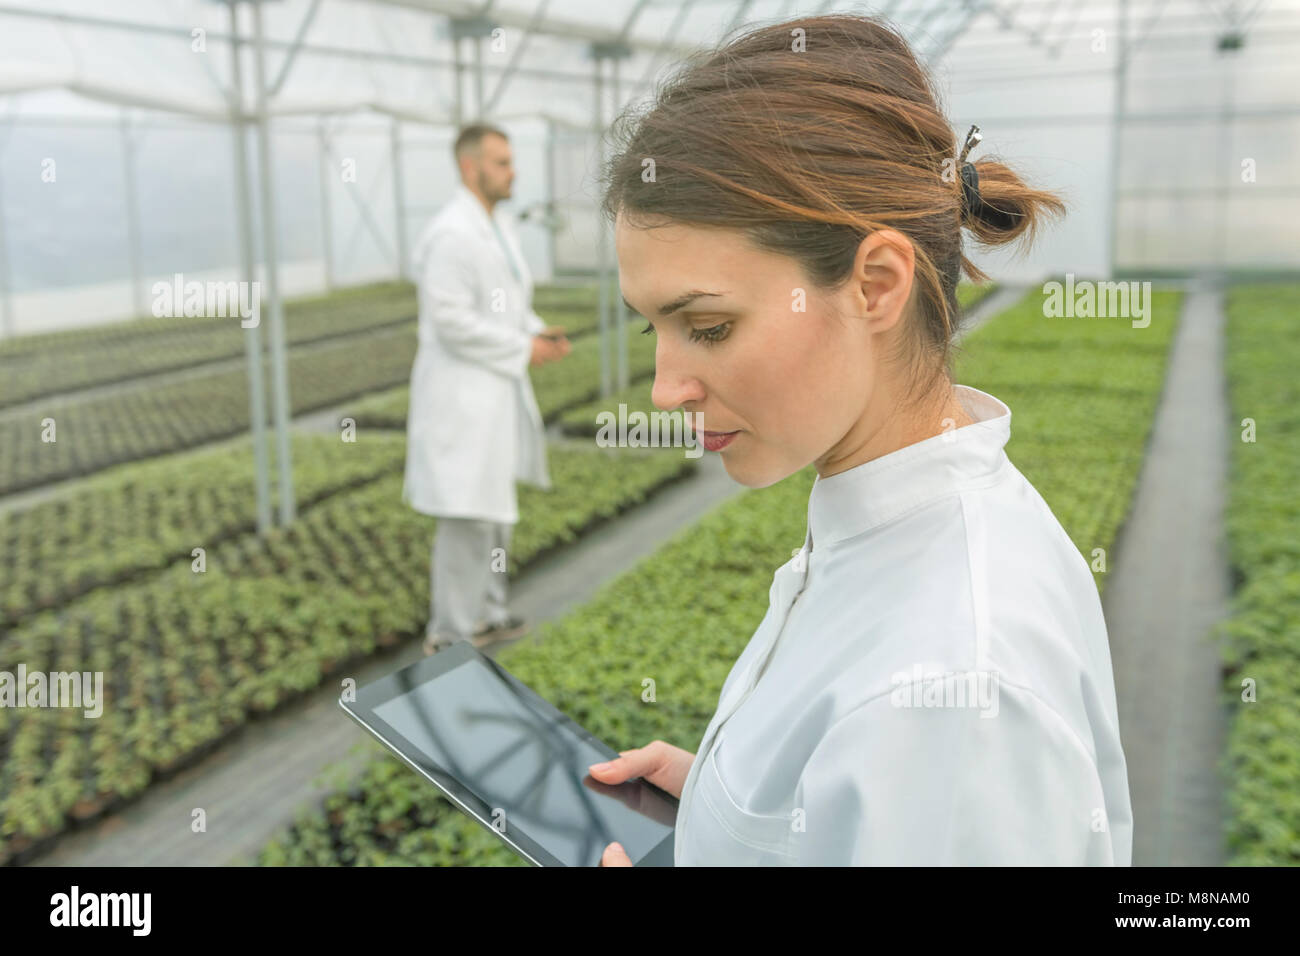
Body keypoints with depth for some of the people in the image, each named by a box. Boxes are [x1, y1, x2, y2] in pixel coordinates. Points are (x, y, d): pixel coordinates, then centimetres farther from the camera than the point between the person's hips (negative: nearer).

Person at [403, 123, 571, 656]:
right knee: (466, 517, -5)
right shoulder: (450, 235, -18)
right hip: (462, 397, -10)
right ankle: (450, 636, 7)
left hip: (496, 391, 10)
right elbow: (452, 321, -23)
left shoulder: (497, 226, 12)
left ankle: (484, 613, 31)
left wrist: (539, 333, 3)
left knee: (494, 509, 18)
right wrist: (524, 349, -17)